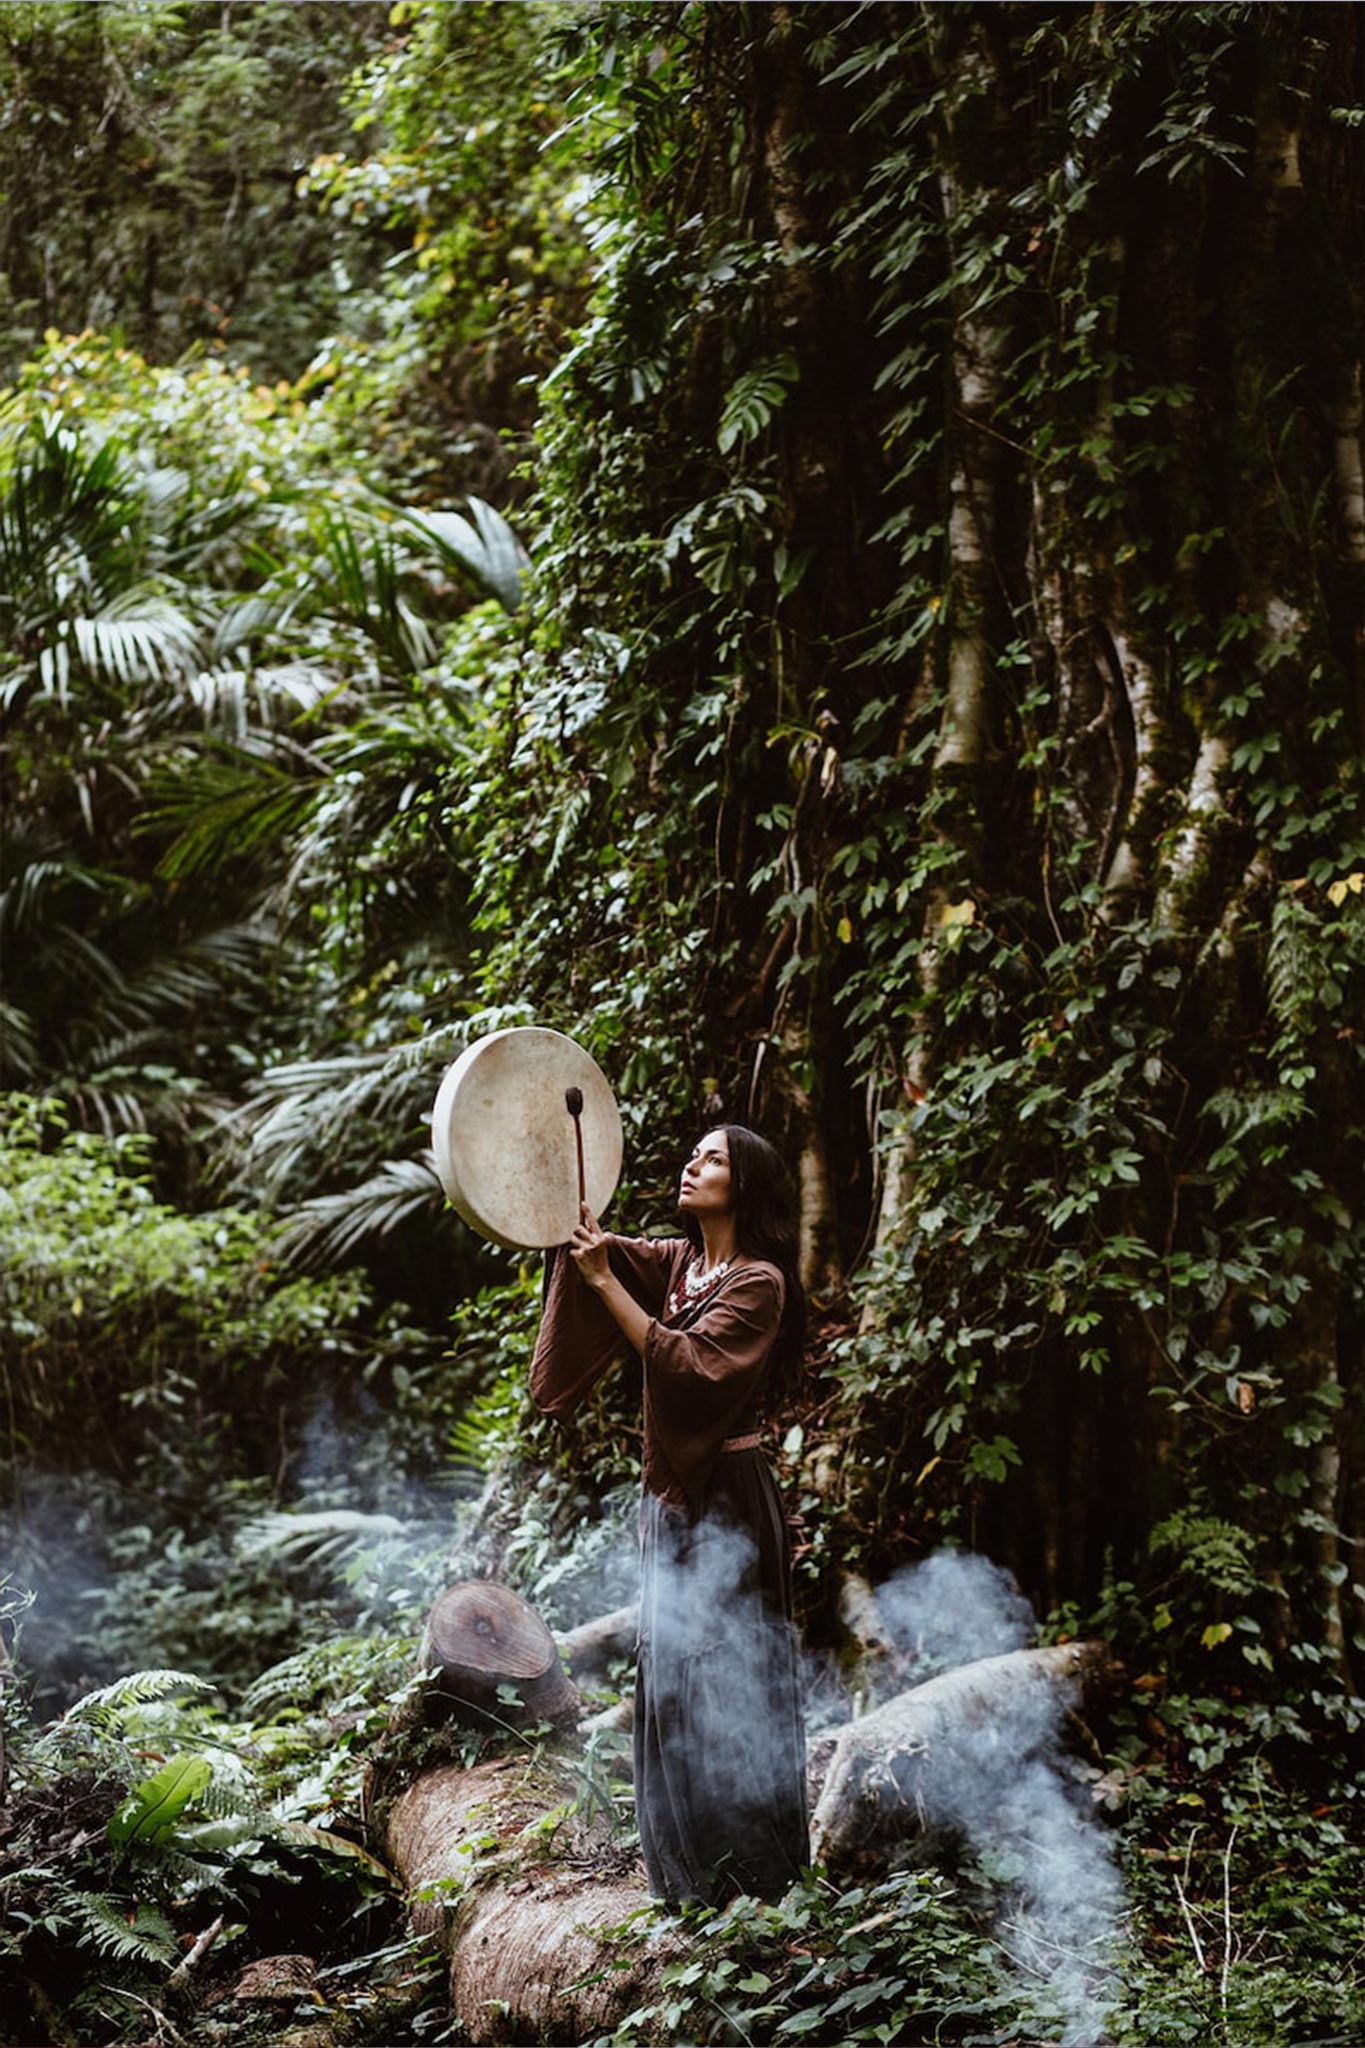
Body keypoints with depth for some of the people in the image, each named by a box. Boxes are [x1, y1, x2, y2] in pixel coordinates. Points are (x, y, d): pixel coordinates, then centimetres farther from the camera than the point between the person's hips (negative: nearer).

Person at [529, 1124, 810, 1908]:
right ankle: (692, 1877, 18)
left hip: (726, 1503, -8)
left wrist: (604, 1281, -22)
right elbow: (583, 1239, 1)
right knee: (673, 1683, 10)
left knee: (727, 1689, -5)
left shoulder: (758, 1282, -10)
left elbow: (688, 1365, -21)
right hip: (672, 1497, 8)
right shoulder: (675, 1263, 12)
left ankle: (753, 1876, 3)